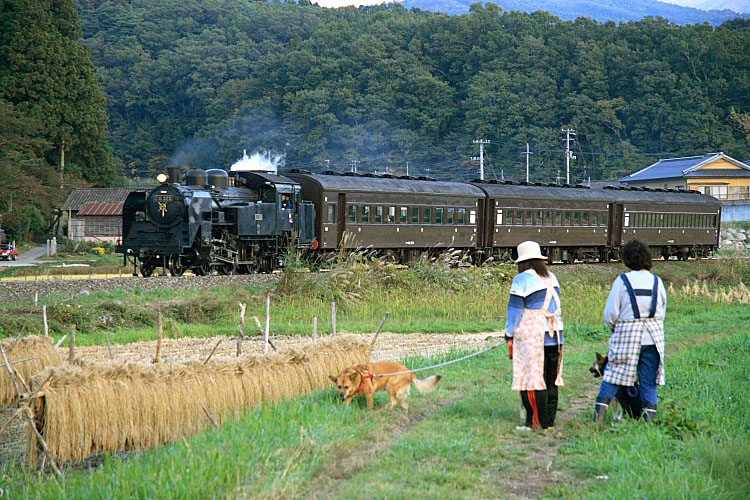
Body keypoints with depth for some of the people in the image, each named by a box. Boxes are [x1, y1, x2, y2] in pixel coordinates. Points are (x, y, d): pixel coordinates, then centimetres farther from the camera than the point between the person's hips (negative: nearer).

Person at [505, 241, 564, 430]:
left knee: (532, 378, -3)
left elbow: (514, 310, -8)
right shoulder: (551, 278, 12)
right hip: (554, 335, 7)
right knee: (551, 380, 10)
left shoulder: (522, 280, -8)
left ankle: (535, 422, -4)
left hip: (531, 336, -7)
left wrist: (509, 336, -3)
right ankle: (549, 421, 14)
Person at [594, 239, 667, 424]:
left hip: (626, 338, -2)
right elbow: (662, 314, 10)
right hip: (653, 338, 3)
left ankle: (598, 418, 1)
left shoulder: (622, 281, -7)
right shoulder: (657, 282, 3)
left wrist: (617, 329, 13)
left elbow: (610, 314, -6)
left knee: (612, 378, 5)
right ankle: (649, 420, 5)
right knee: (649, 383, 8)